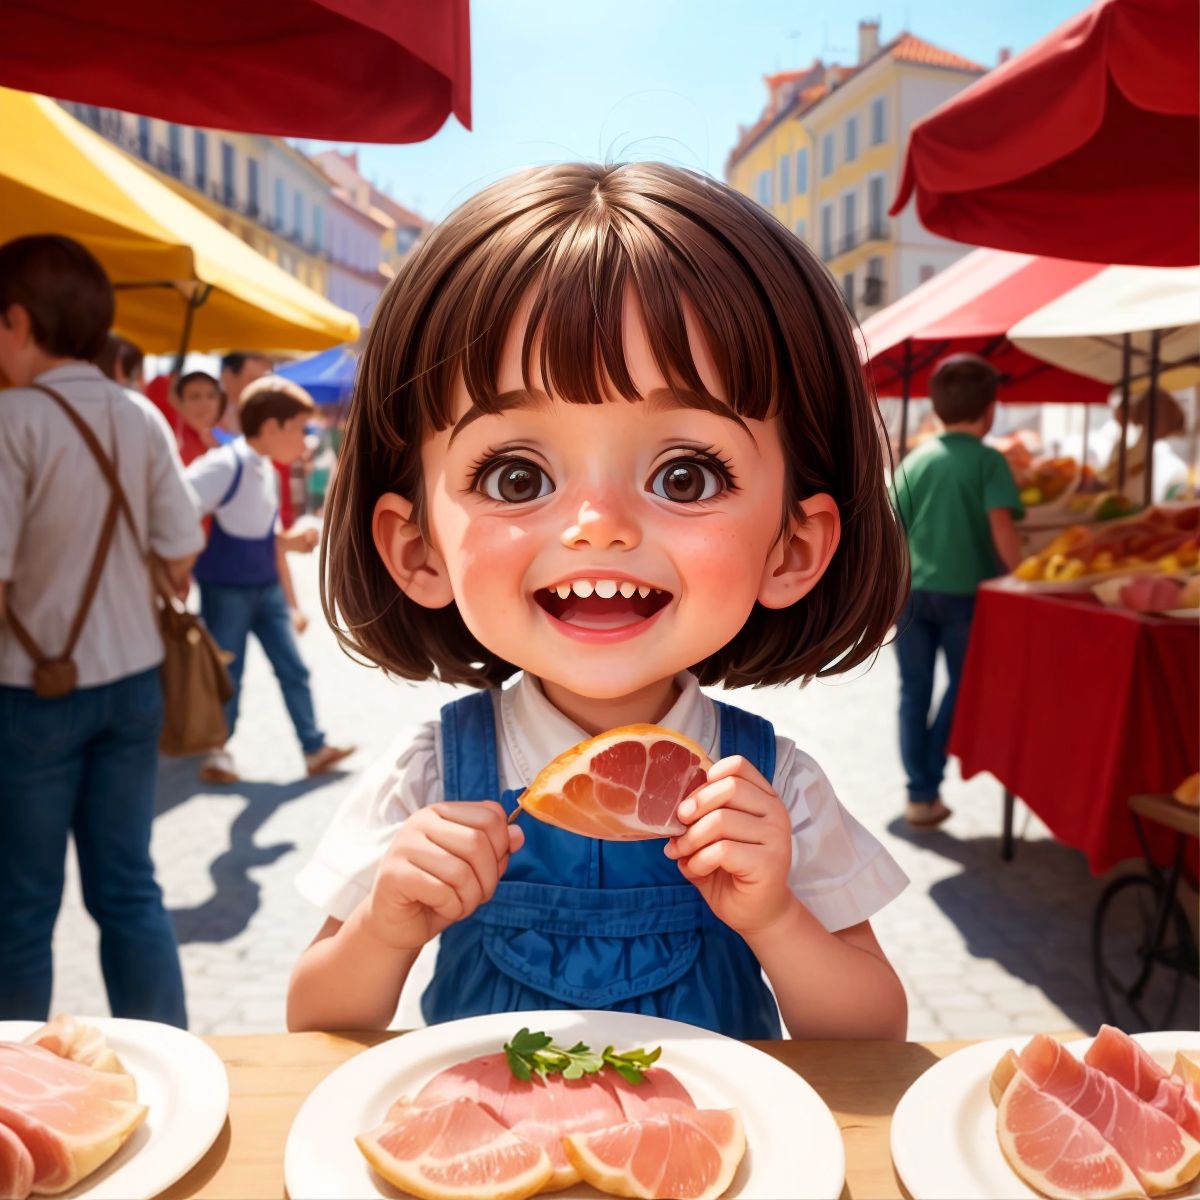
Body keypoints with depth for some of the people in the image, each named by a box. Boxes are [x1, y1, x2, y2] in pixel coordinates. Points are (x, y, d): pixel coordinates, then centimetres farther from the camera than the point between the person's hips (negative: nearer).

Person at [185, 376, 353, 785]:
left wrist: (290, 602, 17)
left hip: (267, 588, 7)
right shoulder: (224, 464, -19)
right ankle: (216, 751, 23)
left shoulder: (269, 472, 8)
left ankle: (314, 748, 16)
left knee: (293, 668, 7)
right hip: (225, 590, -7)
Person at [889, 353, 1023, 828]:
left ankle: (919, 793, 15)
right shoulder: (989, 461, -5)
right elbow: (1002, 530, -14)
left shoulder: (915, 459, 5)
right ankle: (929, 784, 8)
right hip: (964, 590, -3)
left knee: (915, 691, 11)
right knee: (964, 687, 15)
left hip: (911, 590, 3)